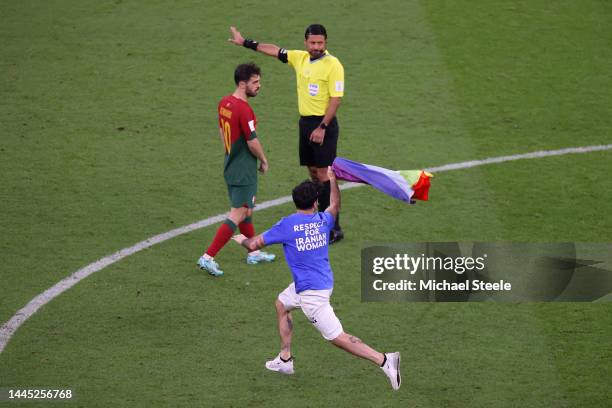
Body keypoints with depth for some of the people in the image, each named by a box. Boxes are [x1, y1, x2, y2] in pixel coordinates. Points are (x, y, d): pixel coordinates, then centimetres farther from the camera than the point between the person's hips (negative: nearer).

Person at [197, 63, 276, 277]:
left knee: (246, 210, 22)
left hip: (231, 165, 10)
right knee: (238, 215, -6)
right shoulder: (244, 109, -25)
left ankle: (254, 253, 35)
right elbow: (252, 141, -20)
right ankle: (208, 257, -9)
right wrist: (264, 161, -3)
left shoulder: (224, 103, 3)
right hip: (244, 171, -10)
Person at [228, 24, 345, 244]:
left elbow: (335, 99, -16)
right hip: (305, 122, 7)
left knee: (324, 174, -9)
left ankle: (334, 229, -7)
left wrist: (322, 127, -20)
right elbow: (274, 50, 18)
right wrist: (246, 42, 22)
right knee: (313, 172, 12)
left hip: (323, 124, -7)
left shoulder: (333, 65, -13)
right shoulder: (300, 58, 7)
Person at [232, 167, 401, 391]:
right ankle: (285, 359, 35)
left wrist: (242, 239, 17)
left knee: (337, 337, -8)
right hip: (324, 282, 8)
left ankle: (383, 360, -19)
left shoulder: (287, 225, -15)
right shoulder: (323, 220, 1)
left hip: (311, 292, -8)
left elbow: (254, 245, -6)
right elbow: (335, 206, 28)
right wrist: (332, 178, 39)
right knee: (281, 304, 29)